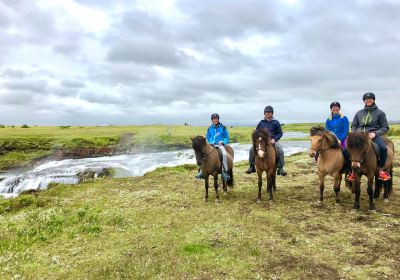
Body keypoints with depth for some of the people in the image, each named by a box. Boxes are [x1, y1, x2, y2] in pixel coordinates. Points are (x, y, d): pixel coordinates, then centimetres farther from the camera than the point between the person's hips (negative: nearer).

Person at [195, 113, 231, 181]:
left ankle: (225, 172, -26)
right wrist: (209, 142, 1)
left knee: (224, 154, -34)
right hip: (211, 145, 3)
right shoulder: (210, 128, 12)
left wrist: (222, 142, -12)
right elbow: (207, 138, 22)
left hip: (220, 145, -3)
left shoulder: (223, 127, 4)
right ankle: (201, 171, -8)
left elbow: (226, 138, 7)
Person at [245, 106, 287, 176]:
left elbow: (280, 133, 3)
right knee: (252, 149, -19)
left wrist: (274, 139, -13)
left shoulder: (276, 122, 4)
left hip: (273, 141, -2)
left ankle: (280, 169, -16)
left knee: (280, 151, -28)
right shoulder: (261, 122, 10)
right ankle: (252, 167, -4)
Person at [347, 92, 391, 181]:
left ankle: (381, 170, -10)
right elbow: (353, 126, 22)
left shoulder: (380, 113, 8)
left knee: (383, 148, -32)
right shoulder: (359, 113, 17)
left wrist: (375, 133, -13)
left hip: (374, 136, -2)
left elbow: (385, 128, 4)